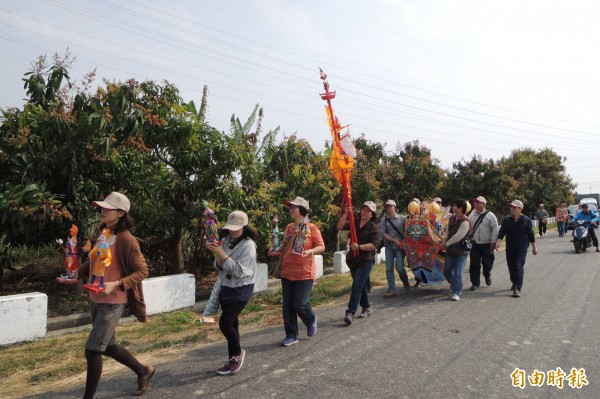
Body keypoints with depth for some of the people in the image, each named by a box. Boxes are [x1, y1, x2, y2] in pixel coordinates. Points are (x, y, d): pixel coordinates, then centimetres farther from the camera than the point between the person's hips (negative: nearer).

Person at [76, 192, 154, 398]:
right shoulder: (102, 233, 5)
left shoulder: (125, 239, -18)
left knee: (92, 350, -4)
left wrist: (116, 284, -26)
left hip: (112, 303, -9)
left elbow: (142, 271, -16)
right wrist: (77, 273, 3)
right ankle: (143, 371, 38)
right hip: (95, 300, 9)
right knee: (107, 346, 19)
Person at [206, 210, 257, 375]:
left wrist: (221, 253, -25)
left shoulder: (248, 245, -16)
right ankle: (233, 360, 26)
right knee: (231, 323, 12)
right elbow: (219, 267, 7)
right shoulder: (226, 241, 3)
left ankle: (238, 352, 13)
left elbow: (239, 270, -24)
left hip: (241, 289, -6)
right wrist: (217, 254, -14)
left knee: (225, 323, -13)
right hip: (226, 287, 7)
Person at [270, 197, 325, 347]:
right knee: (287, 305, 7)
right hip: (287, 272, 6)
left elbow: (321, 247, -7)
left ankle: (311, 320, 28)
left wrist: (310, 251, -25)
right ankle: (291, 335, 21)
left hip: (305, 273, -5)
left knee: (300, 304, -6)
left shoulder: (311, 228, -8)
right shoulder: (288, 227, 9)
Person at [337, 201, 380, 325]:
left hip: (366, 261, -6)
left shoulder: (373, 227, -7)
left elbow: (374, 245, -15)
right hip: (353, 259, 6)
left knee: (357, 286, -14)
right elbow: (340, 226, -5)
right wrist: (345, 214, -15)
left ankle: (350, 313, -15)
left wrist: (359, 247, -25)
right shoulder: (354, 222, 8)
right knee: (361, 285, 18)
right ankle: (366, 308, 33)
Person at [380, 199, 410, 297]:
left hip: (400, 245, -2)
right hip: (389, 246, 2)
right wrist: (394, 240, -11)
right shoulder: (383, 220, 3)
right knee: (389, 268, 0)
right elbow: (382, 233, -4)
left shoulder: (402, 218, 1)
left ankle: (405, 282, 22)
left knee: (399, 267, -8)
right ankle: (391, 289, 7)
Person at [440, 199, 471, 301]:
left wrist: (447, 244, -11)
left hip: (461, 251, -7)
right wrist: (444, 241, 1)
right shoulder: (452, 218, 6)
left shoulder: (465, 223, -19)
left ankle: (456, 293, 1)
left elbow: (457, 237, -21)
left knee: (457, 272, -7)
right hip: (450, 250, 7)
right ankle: (455, 285, 35)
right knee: (447, 270, 11)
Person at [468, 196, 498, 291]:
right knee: (474, 265, 1)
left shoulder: (490, 215, -6)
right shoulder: (472, 215, 6)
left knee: (487, 263, 8)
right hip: (475, 244, 3)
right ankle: (475, 283, 10)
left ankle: (487, 276, 40)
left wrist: (493, 242, -11)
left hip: (487, 244, -3)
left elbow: (495, 229, -7)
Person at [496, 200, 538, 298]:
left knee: (519, 267, -11)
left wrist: (534, 247, 7)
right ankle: (515, 283, 33)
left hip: (522, 247, -3)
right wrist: (498, 241, -17)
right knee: (511, 267, 11)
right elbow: (502, 231, -1)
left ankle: (517, 288, -13)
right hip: (510, 247, 3)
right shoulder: (506, 219, 4)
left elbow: (531, 234, 4)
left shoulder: (526, 220, -1)